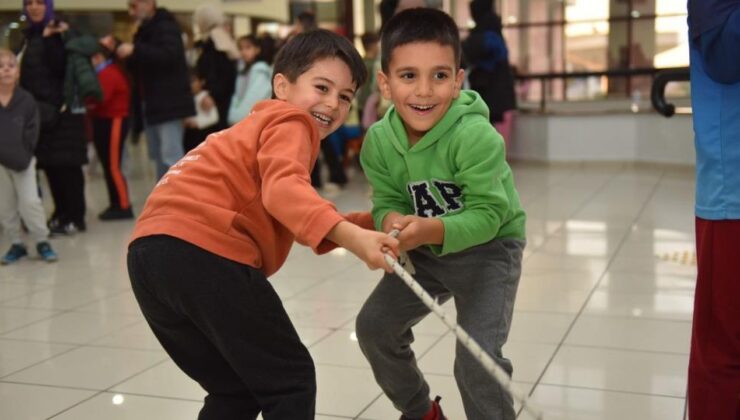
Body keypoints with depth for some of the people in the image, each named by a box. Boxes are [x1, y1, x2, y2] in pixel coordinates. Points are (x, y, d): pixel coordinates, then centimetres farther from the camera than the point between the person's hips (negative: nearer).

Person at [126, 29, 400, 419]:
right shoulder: (290, 122, 4)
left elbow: (312, 233, 31)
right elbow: (283, 189, -20)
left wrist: (375, 223, 21)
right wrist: (350, 234, -31)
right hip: (203, 252, -9)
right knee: (290, 382, 3)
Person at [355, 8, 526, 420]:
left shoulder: (477, 137, -32)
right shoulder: (378, 141, -15)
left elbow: (487, 215, -31)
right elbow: (388, 202, -11)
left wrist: (431, 230, -46)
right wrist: (392, 222, -35)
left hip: (488, 248, -6)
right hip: (426, 251, 6)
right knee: (374, 325, 6)